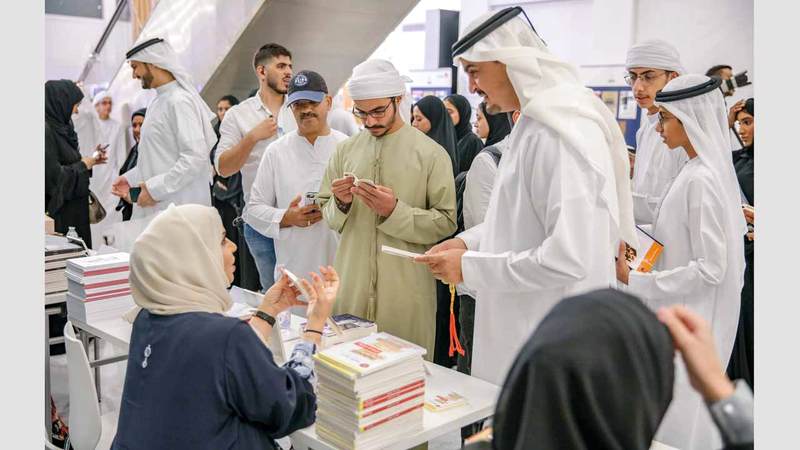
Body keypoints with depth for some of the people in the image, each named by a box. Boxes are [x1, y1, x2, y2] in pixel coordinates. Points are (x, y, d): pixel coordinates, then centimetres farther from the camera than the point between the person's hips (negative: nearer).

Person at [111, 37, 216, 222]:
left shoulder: (180, 101, -12)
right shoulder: (156, 103, 17)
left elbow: (195, 157, -21)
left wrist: (155, 188, -18)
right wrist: (131, 178, 12)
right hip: (154, 210, 9)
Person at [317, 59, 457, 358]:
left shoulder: (431, 153, -3)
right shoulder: (345, 150, 7)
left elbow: (446, 222, -7)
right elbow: (328, 217, 12)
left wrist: (395, 211, -18)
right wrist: (341, 204, -9)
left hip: (407, 292, -3)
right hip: (351, 288, 3)